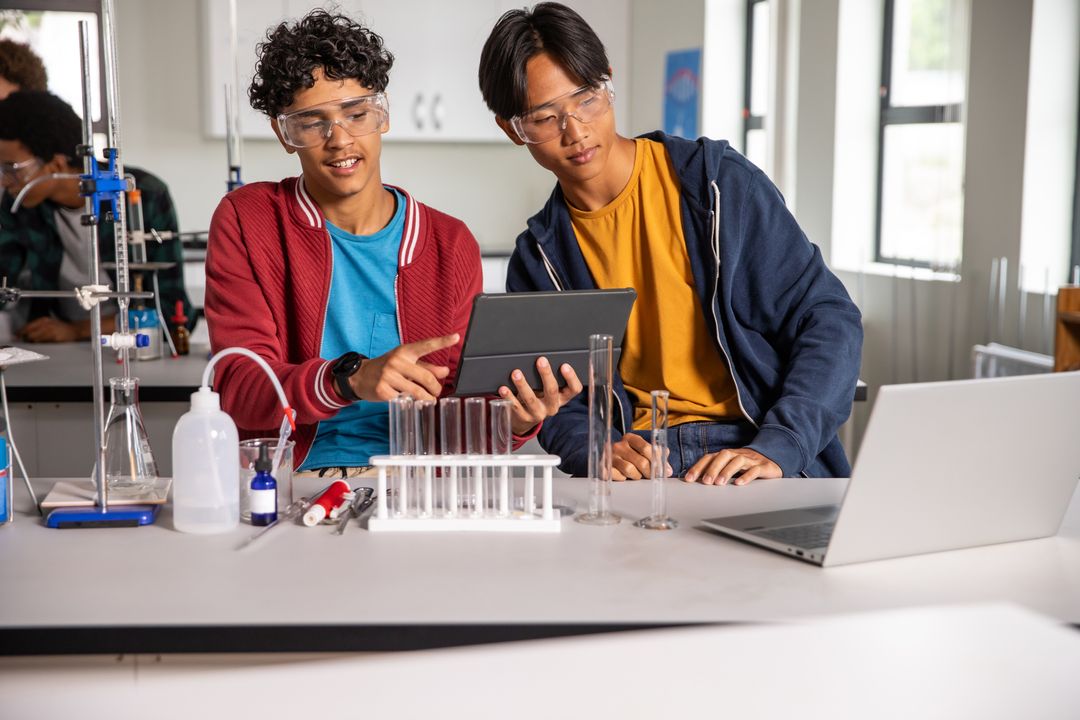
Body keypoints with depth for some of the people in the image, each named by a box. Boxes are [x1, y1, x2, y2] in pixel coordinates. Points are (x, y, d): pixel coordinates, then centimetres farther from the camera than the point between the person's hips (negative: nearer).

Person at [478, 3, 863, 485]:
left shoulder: (718, 183, 0)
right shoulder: (537, 261, 9)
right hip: (640, 472, 3)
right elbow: (559, 410, 10)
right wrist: (600, 451, -15)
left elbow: (830, 319, -2)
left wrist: (775, 447, -15)